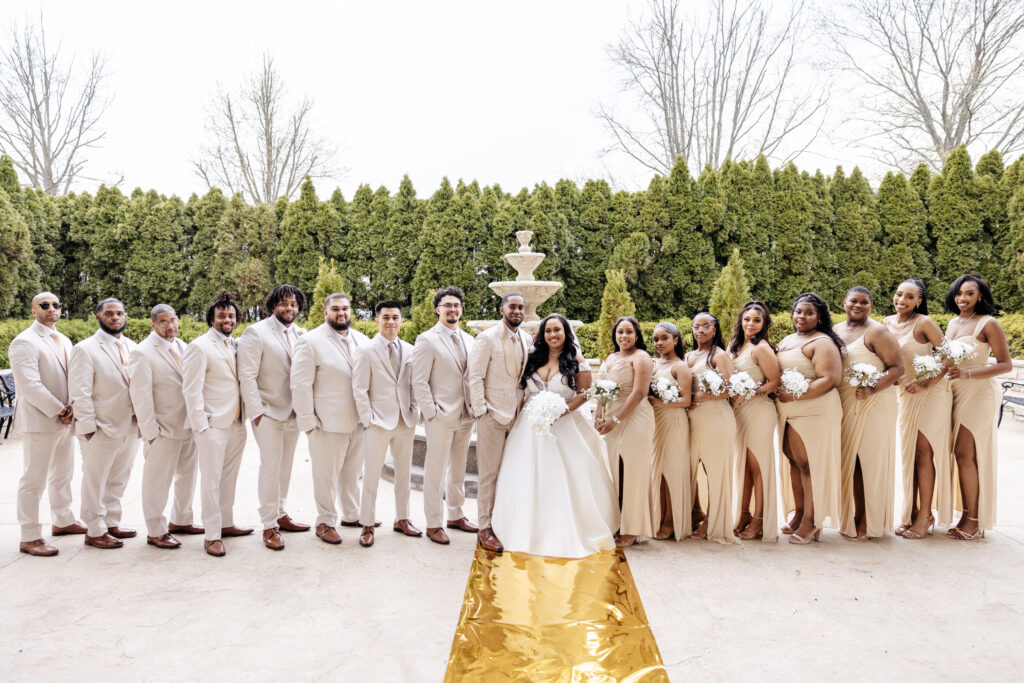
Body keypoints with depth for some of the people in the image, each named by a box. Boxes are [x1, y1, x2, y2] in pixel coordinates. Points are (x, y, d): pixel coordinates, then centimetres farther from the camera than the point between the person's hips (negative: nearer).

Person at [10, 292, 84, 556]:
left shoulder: (64, 341, 14)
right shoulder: (25, 342, -12)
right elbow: (30, 385, -19)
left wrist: (71, 407, -3)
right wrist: (58, 411, -17)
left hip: (64, 420, 8)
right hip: (40, 422, -8)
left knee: (63, 475, 19)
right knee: (34, 480, -2)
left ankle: (63, 521, 35)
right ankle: (29, 537, 7)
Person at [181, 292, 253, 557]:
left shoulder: (236, 345, 11)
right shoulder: (200, 346, -8)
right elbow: (191, 390, -12)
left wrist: (248, 414, 8)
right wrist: (201, 427, -15)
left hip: (237, 424, 7)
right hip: (214, 425, -6)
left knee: (229, 477, 16)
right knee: (211, 480, 1)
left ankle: (226, 523, 29)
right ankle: (211, 535, 9)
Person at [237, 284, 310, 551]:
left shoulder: (300, 333, 8)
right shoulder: (256, 333, -9)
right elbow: (247, 376, -12)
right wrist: (256, 411, -15)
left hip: (293, 413, 6)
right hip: (268, 414, -6)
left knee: (285, 465, 14)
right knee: (271, 466, -3)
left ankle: (280, 514, 27)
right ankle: (269, 526, 7)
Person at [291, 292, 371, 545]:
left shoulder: (362, 340, 9)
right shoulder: (311, 341, -7)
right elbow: (300, 384, -10)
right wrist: (307, 420, -12)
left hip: (358, 420, 5)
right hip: (328, 422, -5)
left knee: (353, 472, 18)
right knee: (326, 475, 4)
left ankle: (353, 513, 35)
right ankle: (325, 522, 19)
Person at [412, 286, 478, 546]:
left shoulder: (468, 340, 11)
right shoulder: (427, 340, -8)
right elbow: (419, 382, -11)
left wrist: (474, 407, 6)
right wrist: (431, 413, -14)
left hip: (465, 417, 6)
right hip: (441, 417, -6)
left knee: (458, 469, 17)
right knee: (435, 472, 3)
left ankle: (455, 515, 32)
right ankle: (433, 524, 14)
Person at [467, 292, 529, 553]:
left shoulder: (526, 340, 10)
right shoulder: (487, 338, -8)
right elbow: (475, 376, -9)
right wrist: (481, 410, -13)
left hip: (518, 415, 6)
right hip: (493, 414, -5)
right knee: (489, 473, 2)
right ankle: (484, 529, 12)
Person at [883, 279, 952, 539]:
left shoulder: (924, 323, -13)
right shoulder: (887, 322, 6)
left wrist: (926, 383, -22)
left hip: (931, 392, -6)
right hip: (904, 393, 6)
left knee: (923, 451, -6)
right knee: (908, 453, 8)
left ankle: (925, 516, 2)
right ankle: (911, 513, 16)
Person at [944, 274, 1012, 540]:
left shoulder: (989, 324, -7)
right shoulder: (953, 323, 14)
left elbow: (1006, 364, -10)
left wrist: (967, 374, -21)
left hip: (978, 393, -6)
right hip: (956, 393, 6)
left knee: (965, 454, -9)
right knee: (962, 455, 6)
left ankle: (974, 521, 1)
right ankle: (967, 516, 13)